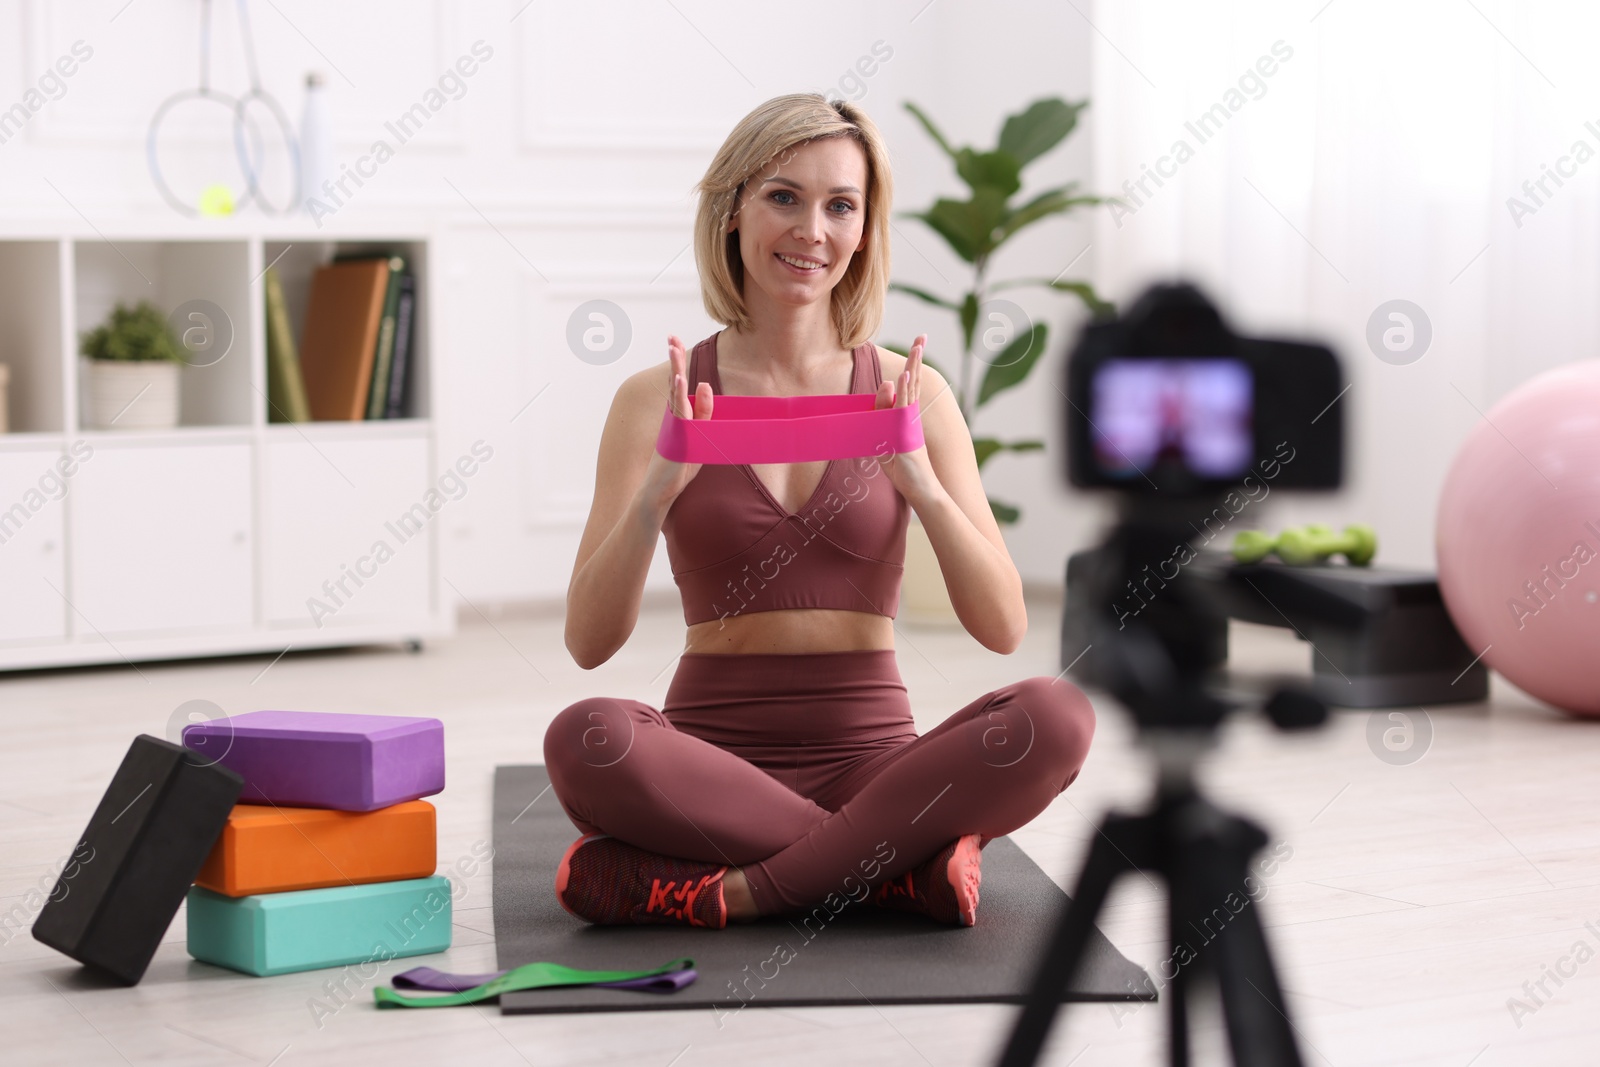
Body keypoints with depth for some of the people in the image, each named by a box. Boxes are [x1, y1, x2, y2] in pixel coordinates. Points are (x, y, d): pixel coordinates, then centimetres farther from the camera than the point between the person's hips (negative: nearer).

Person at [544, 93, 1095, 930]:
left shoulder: (910, 396, 6)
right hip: (715, 758, -1)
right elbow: (589, 641, -4)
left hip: (871, 757, 1)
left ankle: (730, 889, -24)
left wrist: (922, 485, -16)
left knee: (1056, 716, -28)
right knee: (584, 738, -34)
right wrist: (658, 492, -19)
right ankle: (905, 864, -22)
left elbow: (1003, 629, 0)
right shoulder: (658, 400, 3)